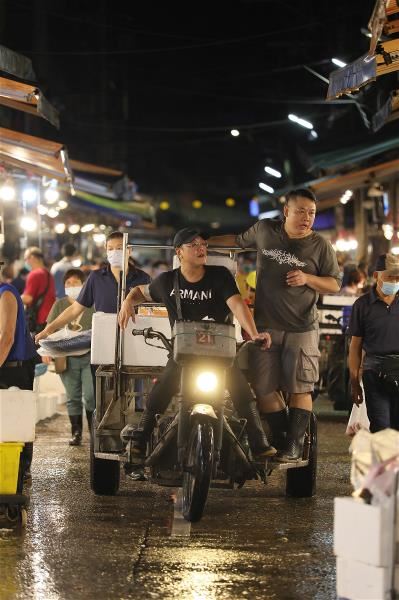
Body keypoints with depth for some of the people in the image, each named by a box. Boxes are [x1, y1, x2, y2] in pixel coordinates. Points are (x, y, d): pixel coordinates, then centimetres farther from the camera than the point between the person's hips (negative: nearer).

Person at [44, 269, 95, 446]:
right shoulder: (59, 305, 8)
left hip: (90, 356, -2)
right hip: (67, 358, 2)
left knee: (90, 396, -7)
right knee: (73, 398, 6)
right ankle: (76, 433, 12)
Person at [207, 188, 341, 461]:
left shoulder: (320, 245, -2)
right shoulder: (265, 230, 4)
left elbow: (334, 285, 2)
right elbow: (239, 240, 24)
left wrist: (307, 278, -15)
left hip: (301, 329, -3)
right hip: (265, 326, 3)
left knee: (299, 388, -4)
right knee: (264, 388, 2)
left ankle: (295, 444, 2)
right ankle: (281, 439, 14)